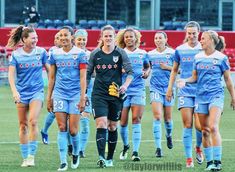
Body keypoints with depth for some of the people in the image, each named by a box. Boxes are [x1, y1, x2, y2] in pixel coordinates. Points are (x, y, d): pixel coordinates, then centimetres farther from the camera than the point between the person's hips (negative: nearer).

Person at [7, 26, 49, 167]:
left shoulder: (41, 52, -1)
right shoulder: (16, 55, -3)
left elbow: (49, 69, 7)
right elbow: (11, 74, -7)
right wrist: (14, 91, -21)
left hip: (37, 91, -1)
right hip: (22, 92, 1)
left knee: (33, 121, -19)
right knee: (23, 125, 4)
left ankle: (32, 155, -14)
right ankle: (25, 157, 13)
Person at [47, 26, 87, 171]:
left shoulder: (80, 54, -3)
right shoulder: (55, 54, 7)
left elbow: (83, 77, -5)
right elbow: (52, 77, 13)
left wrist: (82, 98, -11)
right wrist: (49, 97, 10)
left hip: (75, 94, -3)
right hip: (59, 94, 3)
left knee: (73, 130, -3)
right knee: (62, 128, -4)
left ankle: (76, 154, 24)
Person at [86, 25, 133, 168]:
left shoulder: (120, 53, 0)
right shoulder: (95, 54, 3)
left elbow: (130, 72, -1)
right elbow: (88, 74, 12)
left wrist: (125, 85, -19)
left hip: (115, 94, 1)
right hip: (99, 93, -1)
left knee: (113, 126, 9)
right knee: (101, 124, -15)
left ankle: (110, 158, 21)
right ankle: (101, 158, -22)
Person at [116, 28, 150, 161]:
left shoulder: (142, 54, 9)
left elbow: (148, 67, 23)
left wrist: (147, 73, 2)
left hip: (138, 90, 0)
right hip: (123, 90, 0)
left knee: (136, 119, -10)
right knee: (123, 121, 0)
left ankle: (135, 152, -11)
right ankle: (125, 146, 25)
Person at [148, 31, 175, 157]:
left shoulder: (172, 53, 0)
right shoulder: (150, 54, 6)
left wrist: (168, 67, -13)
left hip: (168, 88, 0)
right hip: (155, 88, 0)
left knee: (167, 117, 9)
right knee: (157, 116, -13)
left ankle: (169, 135, 43)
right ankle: (158, 148, -14)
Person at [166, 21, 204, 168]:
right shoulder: (180, 50, 6)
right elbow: (174, 70, 17)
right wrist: (170, 88, 13)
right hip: (185, 91, 1)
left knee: (200, 126, -8)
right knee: (187, 125, -4)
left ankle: (198, 147, 23)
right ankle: (189, 158, 2)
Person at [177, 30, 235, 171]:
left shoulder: (221, 58, -1)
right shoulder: (198, 57, 9)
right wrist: (185, 81, -5)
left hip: (216, 95, -4)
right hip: (201, 96, 4)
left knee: (213, 127, -19)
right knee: (205, 131, 4)